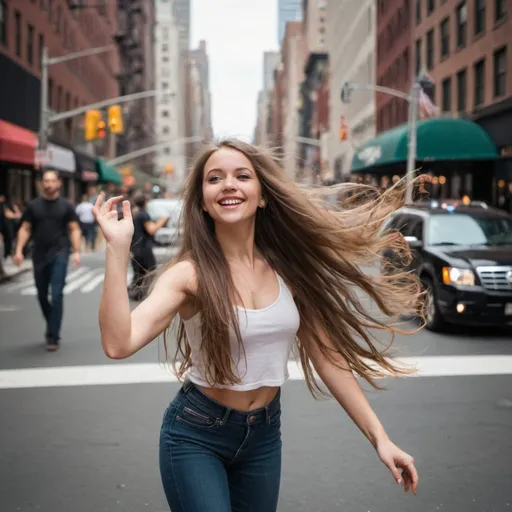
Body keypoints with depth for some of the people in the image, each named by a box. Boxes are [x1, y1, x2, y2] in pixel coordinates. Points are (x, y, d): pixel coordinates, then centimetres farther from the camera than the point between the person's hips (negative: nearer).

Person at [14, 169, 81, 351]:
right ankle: (52, 327, 32)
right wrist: (19, 250, -5)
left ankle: (53, 336, -7)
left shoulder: (66, 206, 3)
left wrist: (76, 251, -10)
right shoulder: (33, 205, 6)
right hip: (39, 255, 3)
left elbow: (74, 229, 2)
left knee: (56, 295, -10)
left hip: (59, 254, -3)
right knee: (42, 295, 11)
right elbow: (25, 229, 6)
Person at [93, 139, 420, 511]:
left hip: (264, 435, 5)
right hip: (195, 435, -4)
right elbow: (118, 344, -31)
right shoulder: (190, 274, -17)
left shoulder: (287, 270, -5)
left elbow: (326, 356, 1)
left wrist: (379, 437, -2)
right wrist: (118, 248, -37)